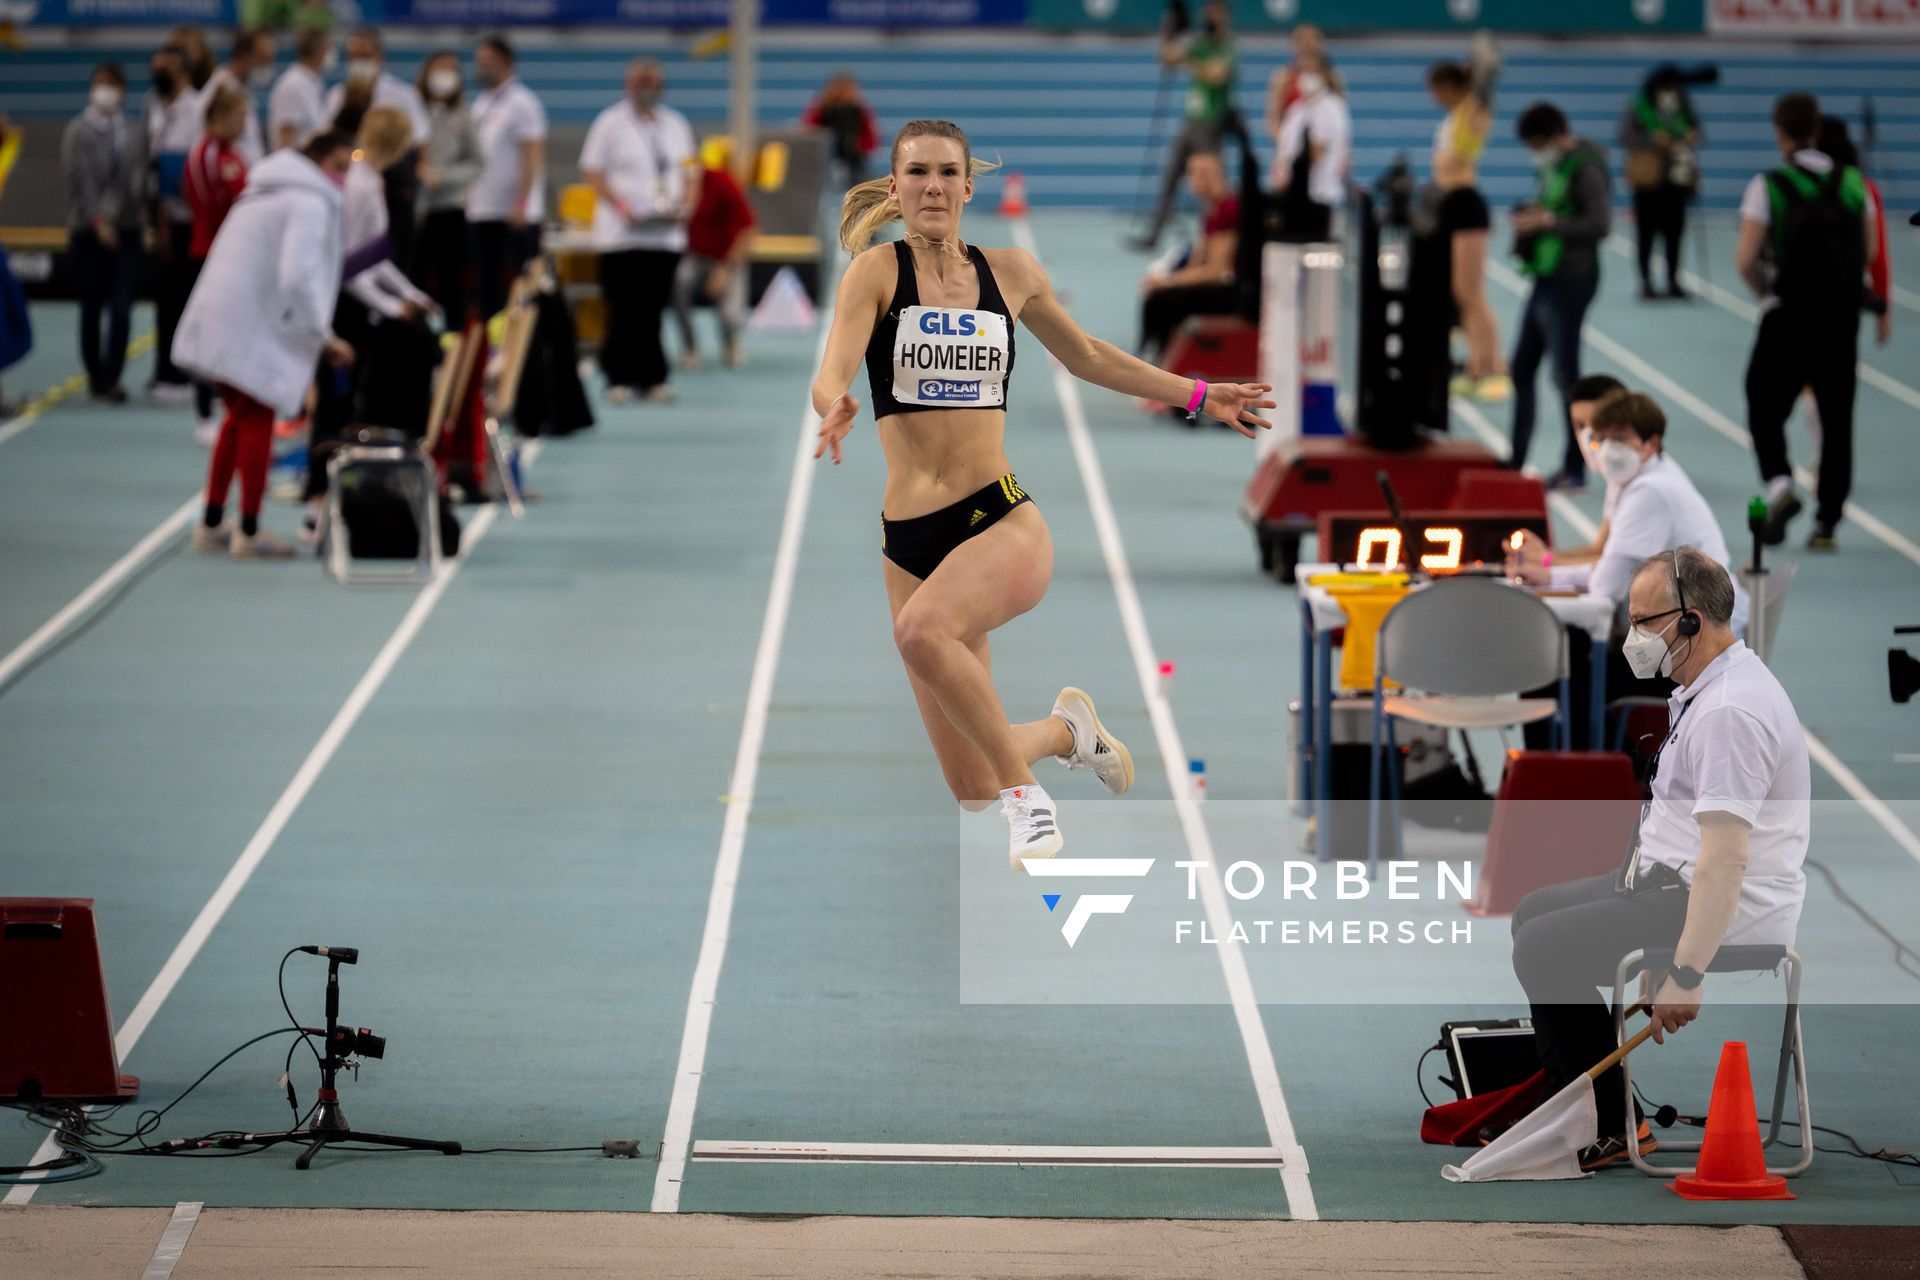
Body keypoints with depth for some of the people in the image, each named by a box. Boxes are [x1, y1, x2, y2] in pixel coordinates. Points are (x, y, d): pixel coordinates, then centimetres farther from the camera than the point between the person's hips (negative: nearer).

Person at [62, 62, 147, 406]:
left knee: (121, 309, -9)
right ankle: (96, 377, 17)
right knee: (91, 309, 6)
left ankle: (111, 378, -8)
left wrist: (141, 215, -6)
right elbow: (79, 179, -7)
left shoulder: (134, 133, 8)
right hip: (89, 232, -1)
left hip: (126, 229, 1)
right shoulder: (77, 131, 1)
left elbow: (141, 180, 8)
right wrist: (98, 221, -15)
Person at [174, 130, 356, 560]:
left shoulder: (266, 194, 22)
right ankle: (248, 533, 3)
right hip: (252, 330, -10)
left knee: (240, 419, 20)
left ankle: (211, 524, 25)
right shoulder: (310, 203, -11)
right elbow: (297, 277, -22)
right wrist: (323, 335, -14)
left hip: (215, 323, 10)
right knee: (256, 422, -1)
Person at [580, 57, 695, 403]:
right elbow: (591, 171, -3)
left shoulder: (675, 124, 15)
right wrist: (621, 205, -15)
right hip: (622, 234, -4)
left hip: (666, 233, 4)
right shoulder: (610, 123, 1)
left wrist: (687, 204, -1)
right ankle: (619, 377, 0)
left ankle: (651, 377, 7)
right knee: (625, 307, -6)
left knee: (653, 308, 3)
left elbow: (690, 172, 18)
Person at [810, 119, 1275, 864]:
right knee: (973, 792, -1)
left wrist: (1196, 396, 28)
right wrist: (837, 407, -38)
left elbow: (1086, 356, 27)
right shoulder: (878, 270, 0)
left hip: (1005, 522, 0)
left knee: (923, 630, -37)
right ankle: (1063, 730, 33)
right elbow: (831, 377, -15)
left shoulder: (1010, 272, 8)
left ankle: (1022, 785, -16)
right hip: (909, 539, 0)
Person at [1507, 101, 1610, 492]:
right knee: (1521, 369, 14)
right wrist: (1531, 217, 2)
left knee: (1565, 373, -3)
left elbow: (1600, 223, -26)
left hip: (1570, 281, -10)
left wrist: (1548, 222, -23)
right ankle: (1515, 461, 23)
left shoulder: (1585, 170, -16)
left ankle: (1575, 468, 5)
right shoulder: (1554, 166, 11)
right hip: (1546, 279, 10)